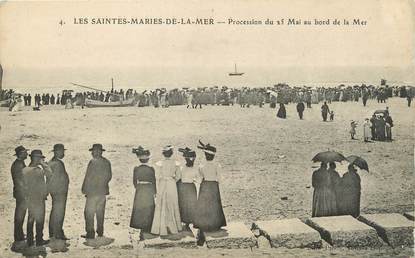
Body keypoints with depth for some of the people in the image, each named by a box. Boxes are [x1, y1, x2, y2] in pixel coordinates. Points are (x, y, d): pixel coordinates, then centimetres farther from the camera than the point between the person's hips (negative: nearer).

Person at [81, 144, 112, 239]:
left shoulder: (93, 162, -14)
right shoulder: (107, 162, 6)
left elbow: (88, 178, -13)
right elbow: (109, 176, 11)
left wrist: (84, 190, -5)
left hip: (93, 192, -7)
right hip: (103, 191, 7)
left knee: (89, 213, 0)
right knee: (100, 213, 14)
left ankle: (90, 233, -1)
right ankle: (100, 232, 20)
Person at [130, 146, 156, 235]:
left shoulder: (136, 169, -5)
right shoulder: (151, 169, -8)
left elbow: (134, 181, 2)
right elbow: (154, 181, -3)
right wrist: (154, 192, 7)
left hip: (139, 191, 1)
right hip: (150, 190, -1)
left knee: (139, 211, 9)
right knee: (148, 211, 9)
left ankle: (141, 228, 7)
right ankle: (147, 230, 13)